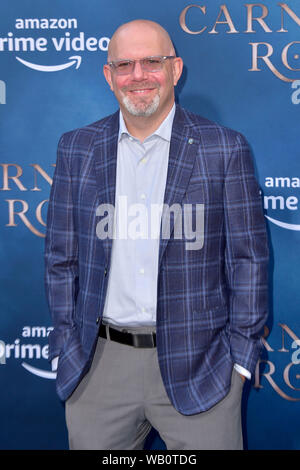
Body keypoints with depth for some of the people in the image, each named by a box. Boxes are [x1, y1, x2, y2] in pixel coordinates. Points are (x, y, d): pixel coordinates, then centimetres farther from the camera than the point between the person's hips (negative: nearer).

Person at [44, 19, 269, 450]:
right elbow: (62, 256, 8)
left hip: (198, 365, -2)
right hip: (99, 366, 2)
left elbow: (248, 258, -1)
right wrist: (66, 346, 4)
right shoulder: (76, 149, 4)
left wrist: (241, 355, -3)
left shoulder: (225, 149, -2)